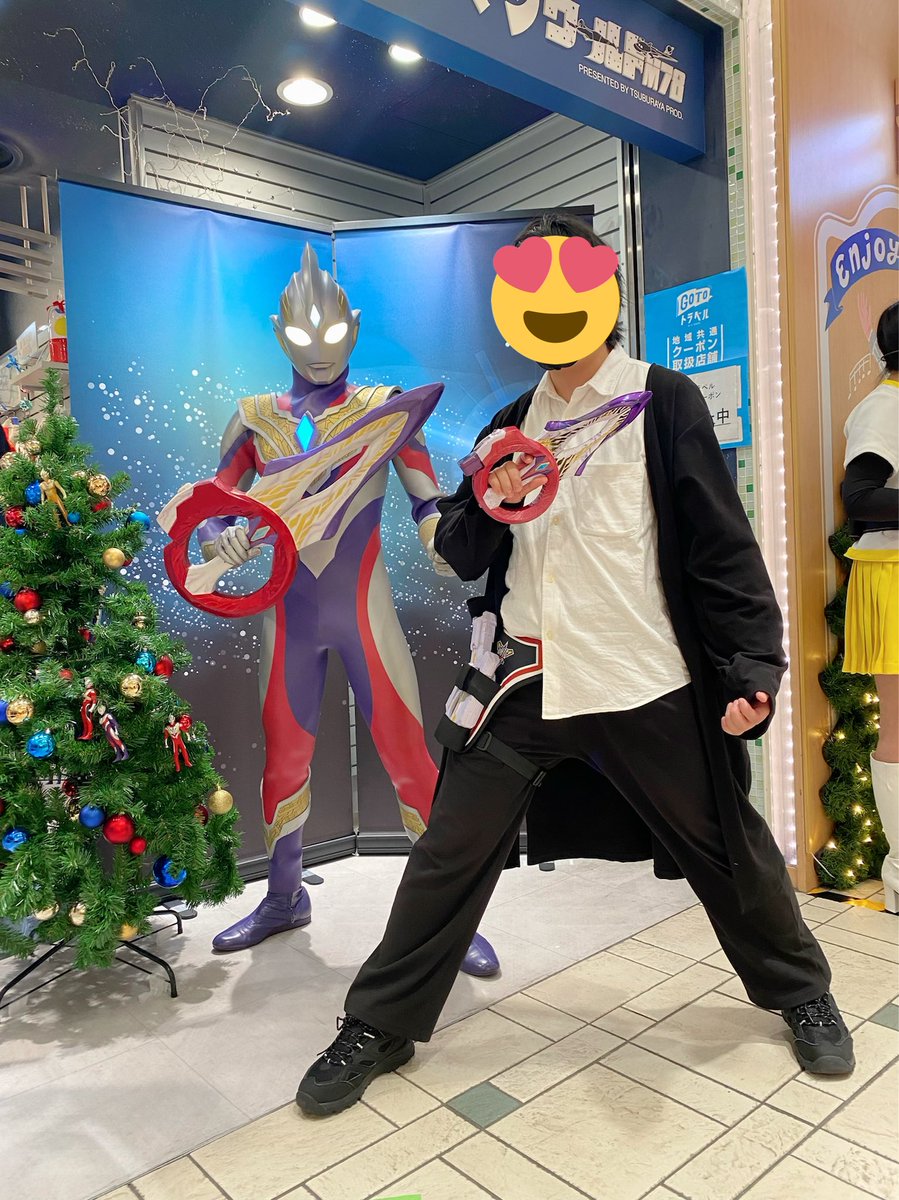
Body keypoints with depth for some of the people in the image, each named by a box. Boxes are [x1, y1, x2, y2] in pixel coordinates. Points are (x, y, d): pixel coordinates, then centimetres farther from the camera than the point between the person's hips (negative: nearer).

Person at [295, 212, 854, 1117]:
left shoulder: (664, 403, -1)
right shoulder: (511, 423, 12)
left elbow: (721, 545, -5)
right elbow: (460, 556, 11)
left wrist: (753, 664, -13)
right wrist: (487, 508, -10)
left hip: (647, 685, -3)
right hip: (526, 684, 3)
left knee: (726, 849, 13)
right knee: (449, 855, 4)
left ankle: (801, 994, 41)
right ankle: (380, 1027, 24)